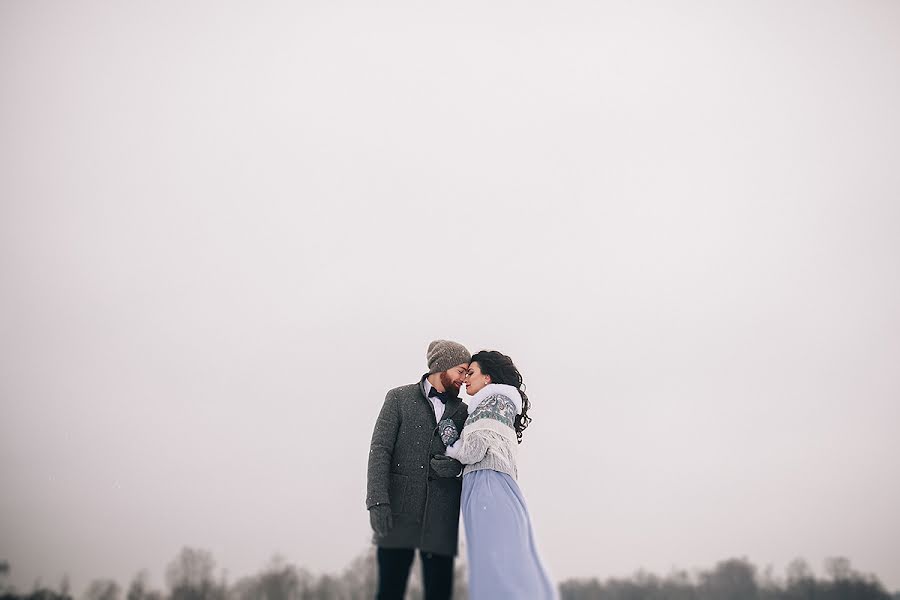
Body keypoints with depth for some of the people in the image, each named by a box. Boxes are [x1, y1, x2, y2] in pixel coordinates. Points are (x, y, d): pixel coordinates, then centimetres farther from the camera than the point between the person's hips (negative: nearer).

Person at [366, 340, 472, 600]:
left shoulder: (463, 411, 17)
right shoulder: (399, 398, 7)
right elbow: (380, 450, -1)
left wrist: (457, 466, -7)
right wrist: (377, 501, -14)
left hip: (440, 520, 3)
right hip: (398, 514, -3)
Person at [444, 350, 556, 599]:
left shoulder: (496, 400, 0)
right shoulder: (486, 405, 28)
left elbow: (472, 451, -9)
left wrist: (450, 449, 8)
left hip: (489, 487, -9)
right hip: (483, 491, 9)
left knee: (497, 568, -16)